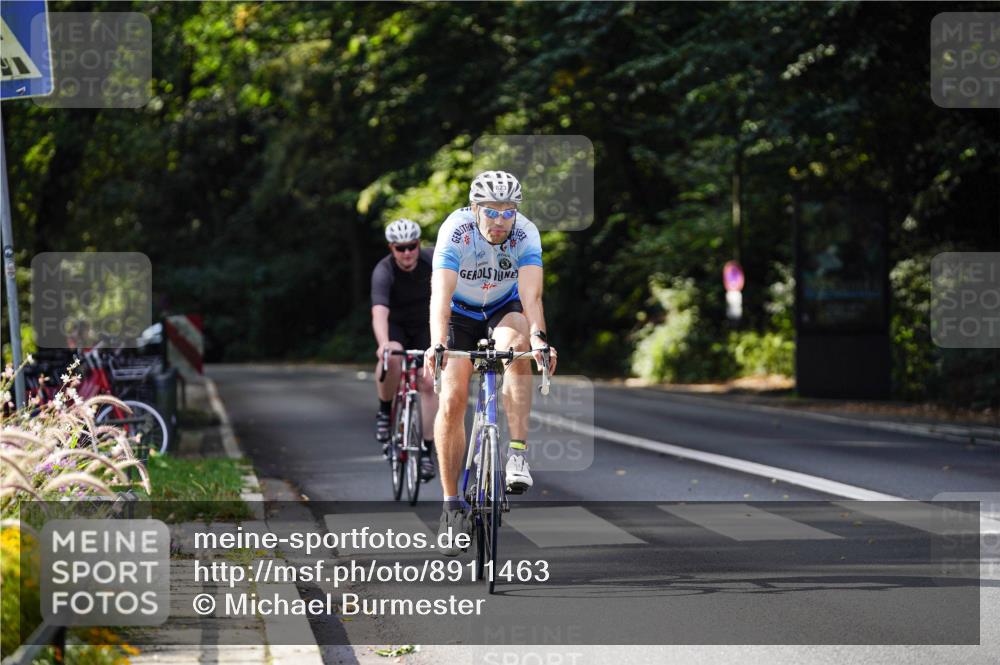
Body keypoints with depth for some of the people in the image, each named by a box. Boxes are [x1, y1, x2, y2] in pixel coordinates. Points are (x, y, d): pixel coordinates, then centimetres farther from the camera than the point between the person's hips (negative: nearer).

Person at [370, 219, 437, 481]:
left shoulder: (432, 261, -20)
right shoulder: (383, 272, -30)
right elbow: (379, 312, -43)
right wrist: (383, 344, -60)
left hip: (425, 327, 2)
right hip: (395, 327, -2)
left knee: (428, 383, -13)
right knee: (392, 358, -36)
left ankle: (427, 449, -7)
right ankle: (385, 412, -13)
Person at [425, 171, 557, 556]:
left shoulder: (526, 234, -26)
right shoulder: (455, 231, -30)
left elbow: (531, 292, -38)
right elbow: (441, 292, -41)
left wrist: (537, 337, -56)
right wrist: (437, 343, -57)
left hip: (504, 308, 1)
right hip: (460, 312, 0)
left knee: (517, 347, -34)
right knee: (452, 401, -13)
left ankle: (517, 453, -29)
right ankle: (452, 504, -2)